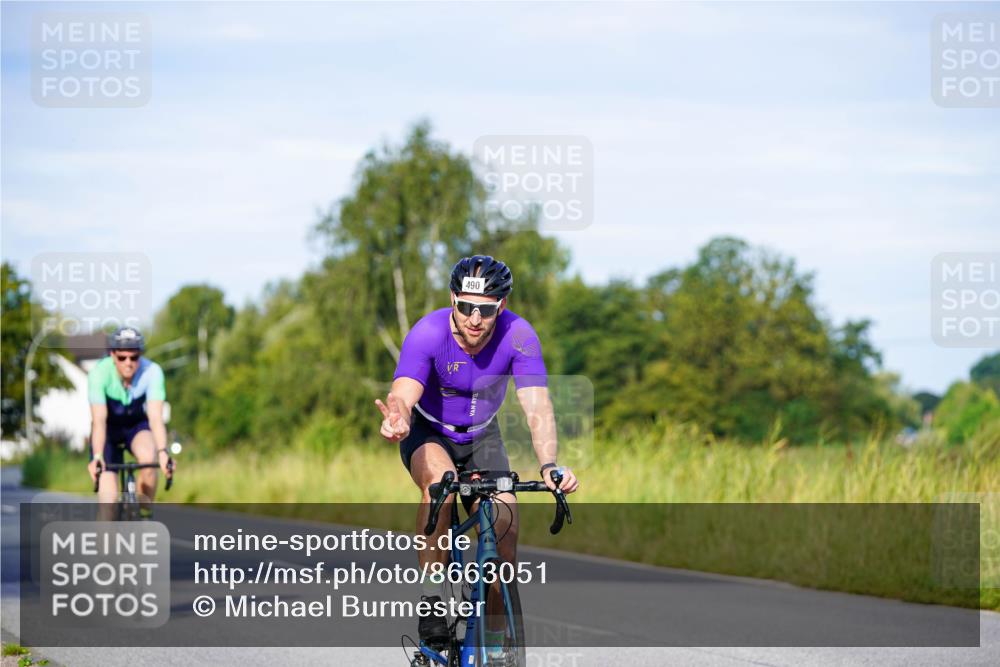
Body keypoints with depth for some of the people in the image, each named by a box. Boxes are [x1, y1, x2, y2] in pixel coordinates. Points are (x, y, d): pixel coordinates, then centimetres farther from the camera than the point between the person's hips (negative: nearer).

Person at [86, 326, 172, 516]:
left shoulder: (152, 371, -27)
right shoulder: (100, 373, -29)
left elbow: (155, 417, -35)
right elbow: (99, 420, -37)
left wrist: (162, 451, -51)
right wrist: (97, 456, -52)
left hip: (138, 427, 1)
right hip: (109, 430, 0)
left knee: (148, 457, -34)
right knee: (109, 500, -15)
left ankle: (144, 515, -14)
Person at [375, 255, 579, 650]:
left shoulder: (518, 336, -26)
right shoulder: (428, 333, -31)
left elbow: (537, 406, -34)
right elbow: (402, 395, -43)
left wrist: (549, 465, -52)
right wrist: (396, 420, -68)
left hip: (481, 437, 2)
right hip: (428, 432, -2)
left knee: (505, 531, -13)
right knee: (441, 479, -35)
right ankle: (432, 604, -28)